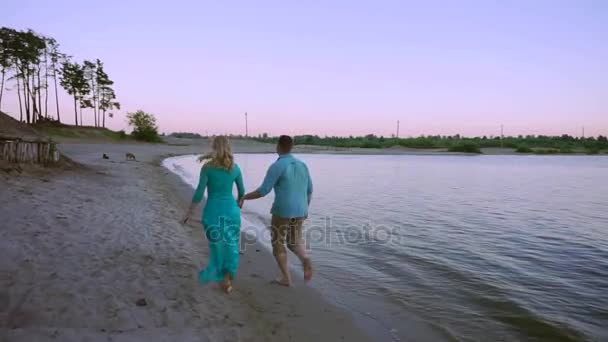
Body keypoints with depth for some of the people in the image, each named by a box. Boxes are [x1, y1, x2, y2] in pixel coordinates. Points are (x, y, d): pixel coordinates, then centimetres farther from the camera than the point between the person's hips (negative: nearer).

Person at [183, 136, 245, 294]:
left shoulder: (207, 167, -9)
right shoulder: (235, 168, 1)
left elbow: (199, 192, -11)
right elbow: (242, 191, 12)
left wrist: (189, 211, -3)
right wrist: (238, 204, 32)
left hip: (213, 210, -2)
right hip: (231, 209, 2)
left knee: (216, 245, 15)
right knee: (231, 245, 14)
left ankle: (222, 278, 28)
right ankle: (227, 279, 14)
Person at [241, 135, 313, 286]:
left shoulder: (276, 166, -14)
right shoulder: (302, 165, 7)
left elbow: (262, 191, -16)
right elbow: (309, 190, 13)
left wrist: (244, 197, -1)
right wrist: (306, 208, 26)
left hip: (282, 210, -6)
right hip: (298, 211, 6)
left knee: (278, 243, 13)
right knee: (294, 243, 21)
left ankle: (286, 278, 12)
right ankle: (305, 260, -10)